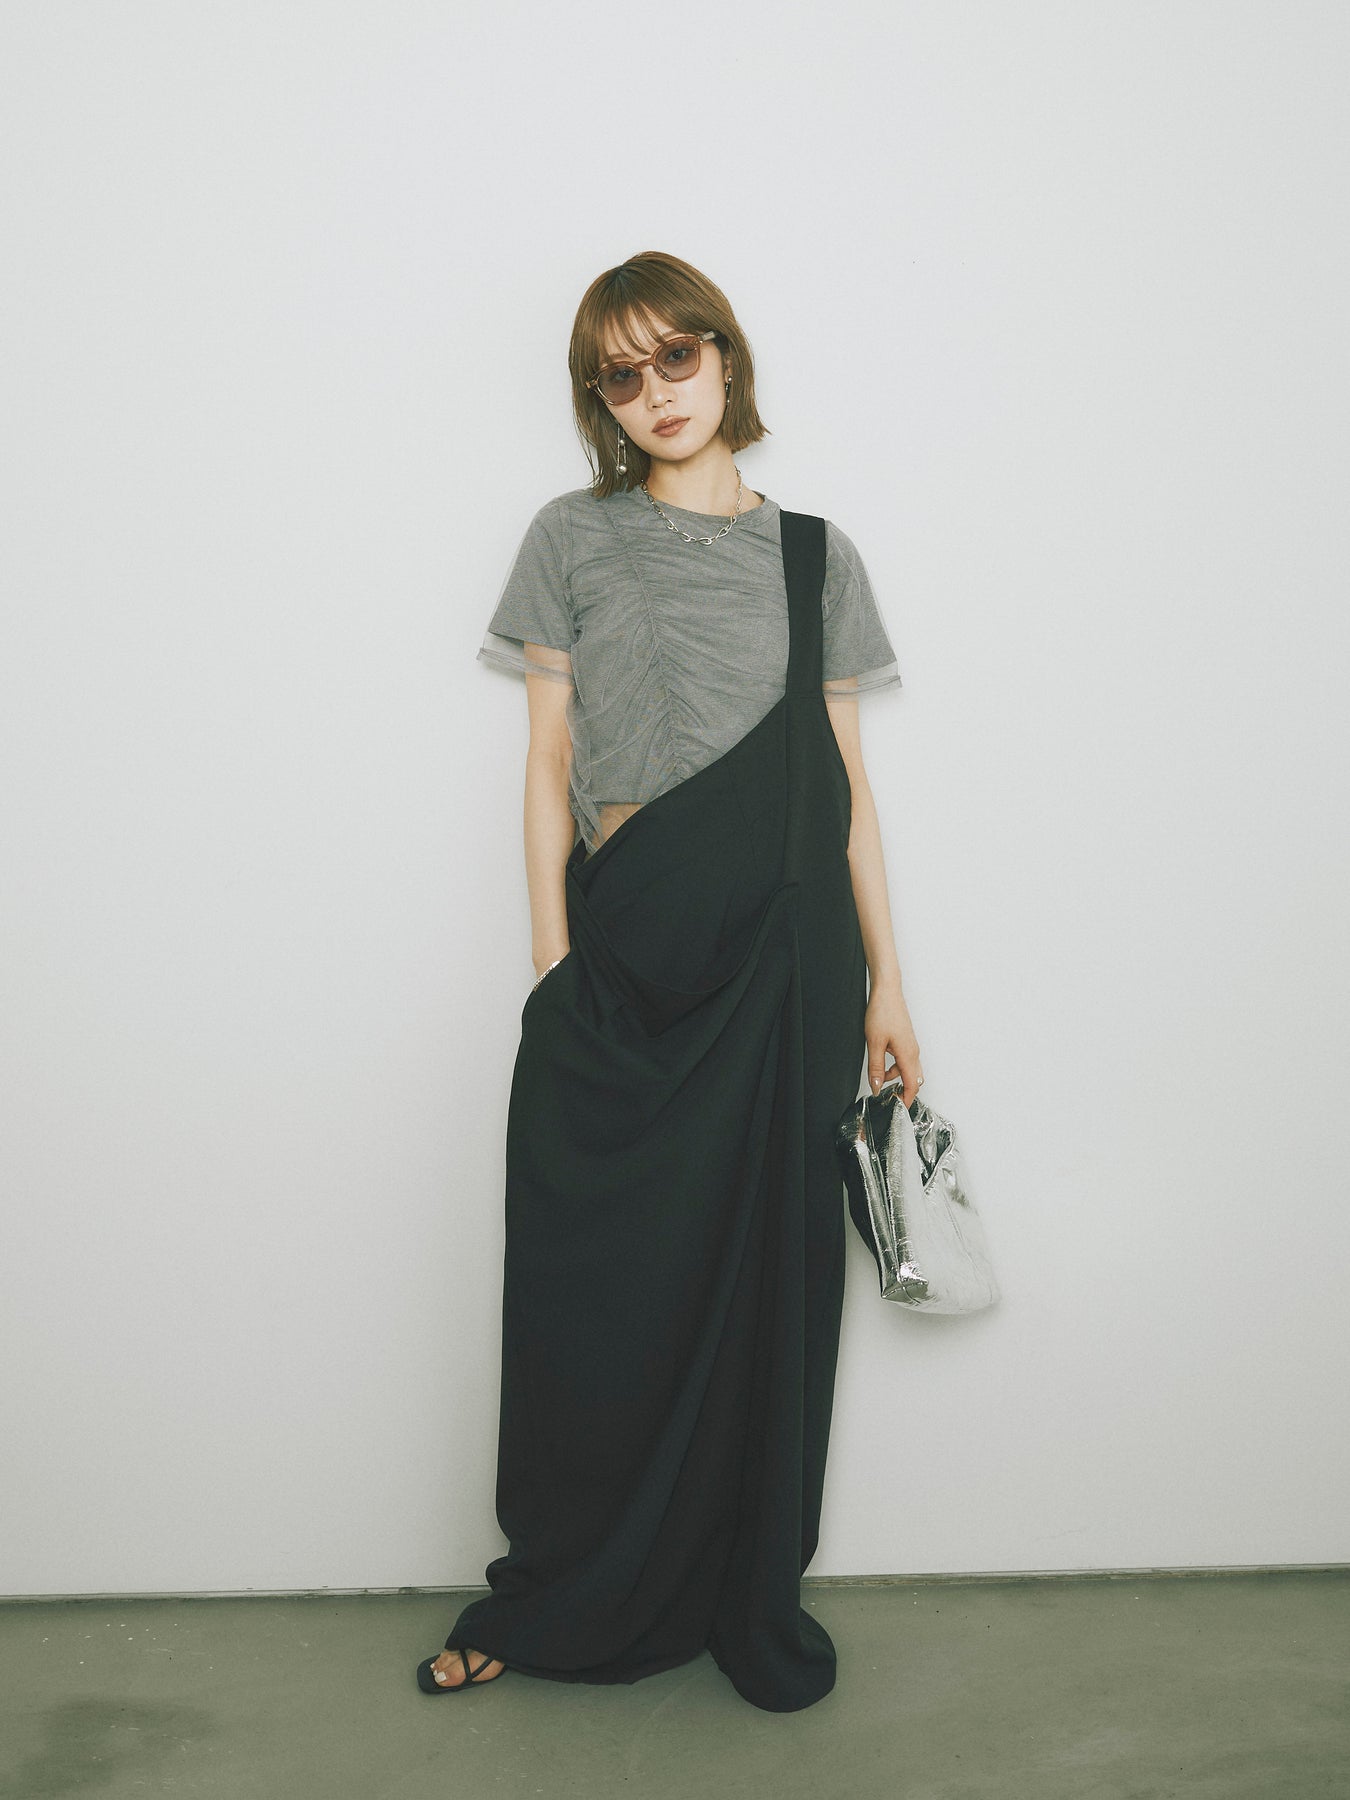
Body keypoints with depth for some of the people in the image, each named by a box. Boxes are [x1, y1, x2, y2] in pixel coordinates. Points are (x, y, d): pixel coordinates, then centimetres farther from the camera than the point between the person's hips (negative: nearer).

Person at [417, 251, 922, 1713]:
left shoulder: (815, 556, 10)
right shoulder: (573, 539, 7)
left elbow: (845, 787, 10)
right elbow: (550, 765, 5)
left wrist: (883, 982, 7)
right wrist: (554, 959, -3)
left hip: (778, 962, 1)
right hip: (621, 954, -1)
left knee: (769, 1276, 7)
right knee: (591, 1289, 4)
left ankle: (755, 1598, 25)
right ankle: (554, 1602, 24)